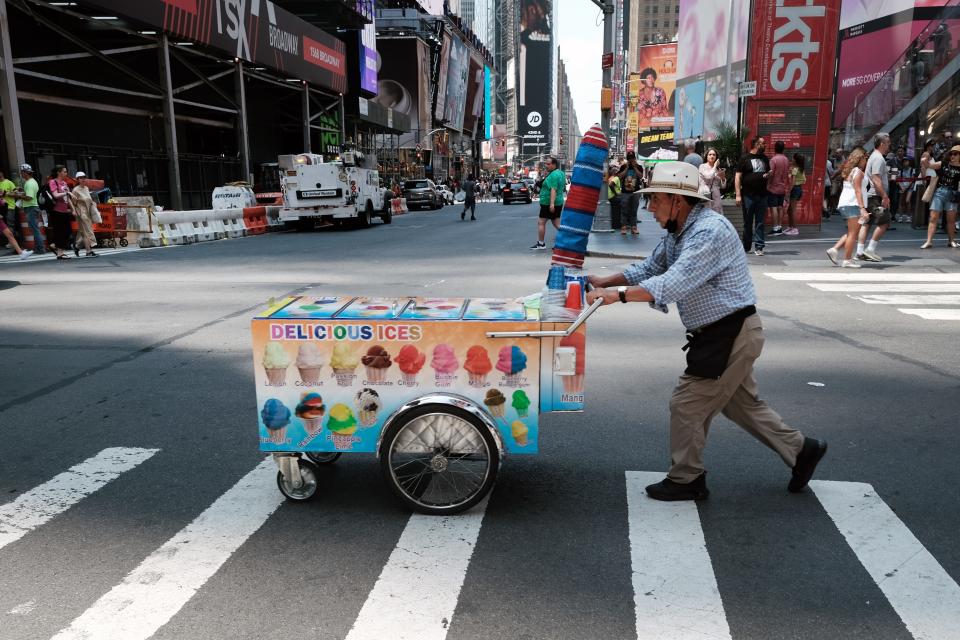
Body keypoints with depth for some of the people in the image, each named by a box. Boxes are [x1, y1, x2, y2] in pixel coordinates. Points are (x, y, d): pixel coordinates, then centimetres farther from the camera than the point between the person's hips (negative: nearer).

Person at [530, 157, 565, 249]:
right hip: (559, 202, 10)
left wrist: (552, 203, -32)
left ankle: (540, 244, 4)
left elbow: (553, 189, -26)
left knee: (541, 222, -1)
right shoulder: (560, 173, 14)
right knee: (556, 222, 11)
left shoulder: (553, 175, -18)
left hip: (548, 203, -10)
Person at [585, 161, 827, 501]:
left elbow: (674, 284, -34)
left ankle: (685, 480, 16)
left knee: (687, 405, 0)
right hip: (724, 334, 10)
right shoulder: (678, 232, 7)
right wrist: (606, 281, 4)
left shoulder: (710, 231, -24)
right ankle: (800, 449, 35)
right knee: (742, 403, 21)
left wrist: (618, 294, -35)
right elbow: (649, 268, 15)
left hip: (731, 335, -10)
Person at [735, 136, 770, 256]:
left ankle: (759, 247, 3)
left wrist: (768, 175, 2)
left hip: (762, 195, 4)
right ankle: (746, 247, 16)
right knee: (747, 223, 5)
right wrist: (738, 195, -14)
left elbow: (769, 173, 28)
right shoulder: (745, 159, -2)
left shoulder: (764, 159, 14)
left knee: (760, 222, 2)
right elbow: (737, 177, -6)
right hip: (748, 196, -4)